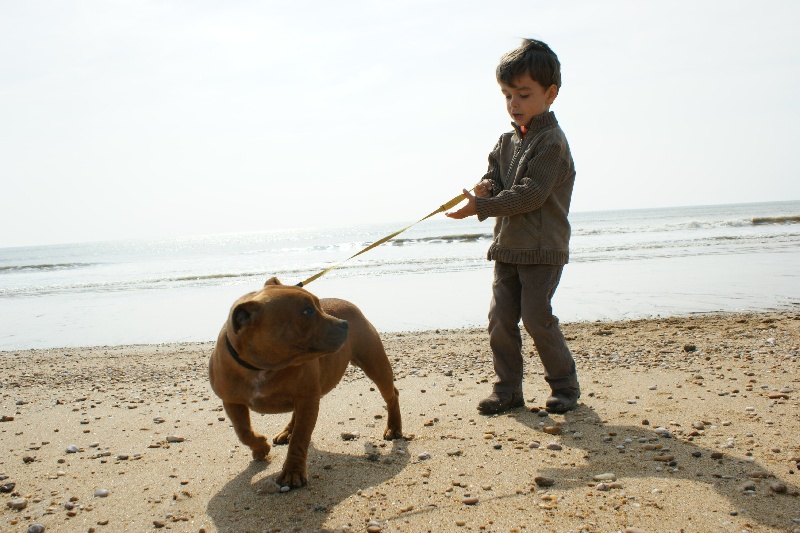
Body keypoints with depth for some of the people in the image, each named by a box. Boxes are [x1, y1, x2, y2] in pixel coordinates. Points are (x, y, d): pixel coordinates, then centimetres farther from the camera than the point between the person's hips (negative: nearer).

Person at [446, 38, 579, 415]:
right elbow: (494, 175, 13)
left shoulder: (551, 142, -12)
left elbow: (530, 194, -21)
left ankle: (565, 385, 14)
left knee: (537, 318, -5)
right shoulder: (507, 141, 13)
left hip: (543, 249, -7)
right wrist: (487, 187, -12)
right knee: (500, 319, 5)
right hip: (507, 247, 7)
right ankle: (508, 389, 16)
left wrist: (481, 206, -22)